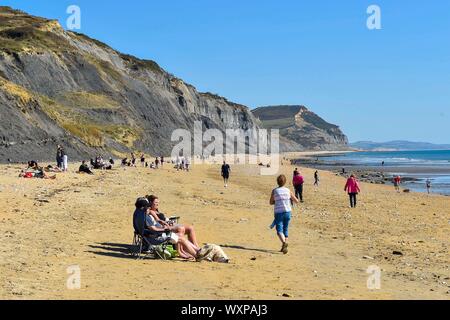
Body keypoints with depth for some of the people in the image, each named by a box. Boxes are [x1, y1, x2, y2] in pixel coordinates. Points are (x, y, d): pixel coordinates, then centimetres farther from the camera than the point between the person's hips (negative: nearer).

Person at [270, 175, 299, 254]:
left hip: (278, 213, -2)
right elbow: (297, 201, 5)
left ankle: (284, 242, -30)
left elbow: (271, 202, 5)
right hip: (287, 212, 2)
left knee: (279, 230, -3)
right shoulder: (288, 191, -1)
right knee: (285, 229, 16)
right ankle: (284, 247, 16)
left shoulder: (274, 191, -4)